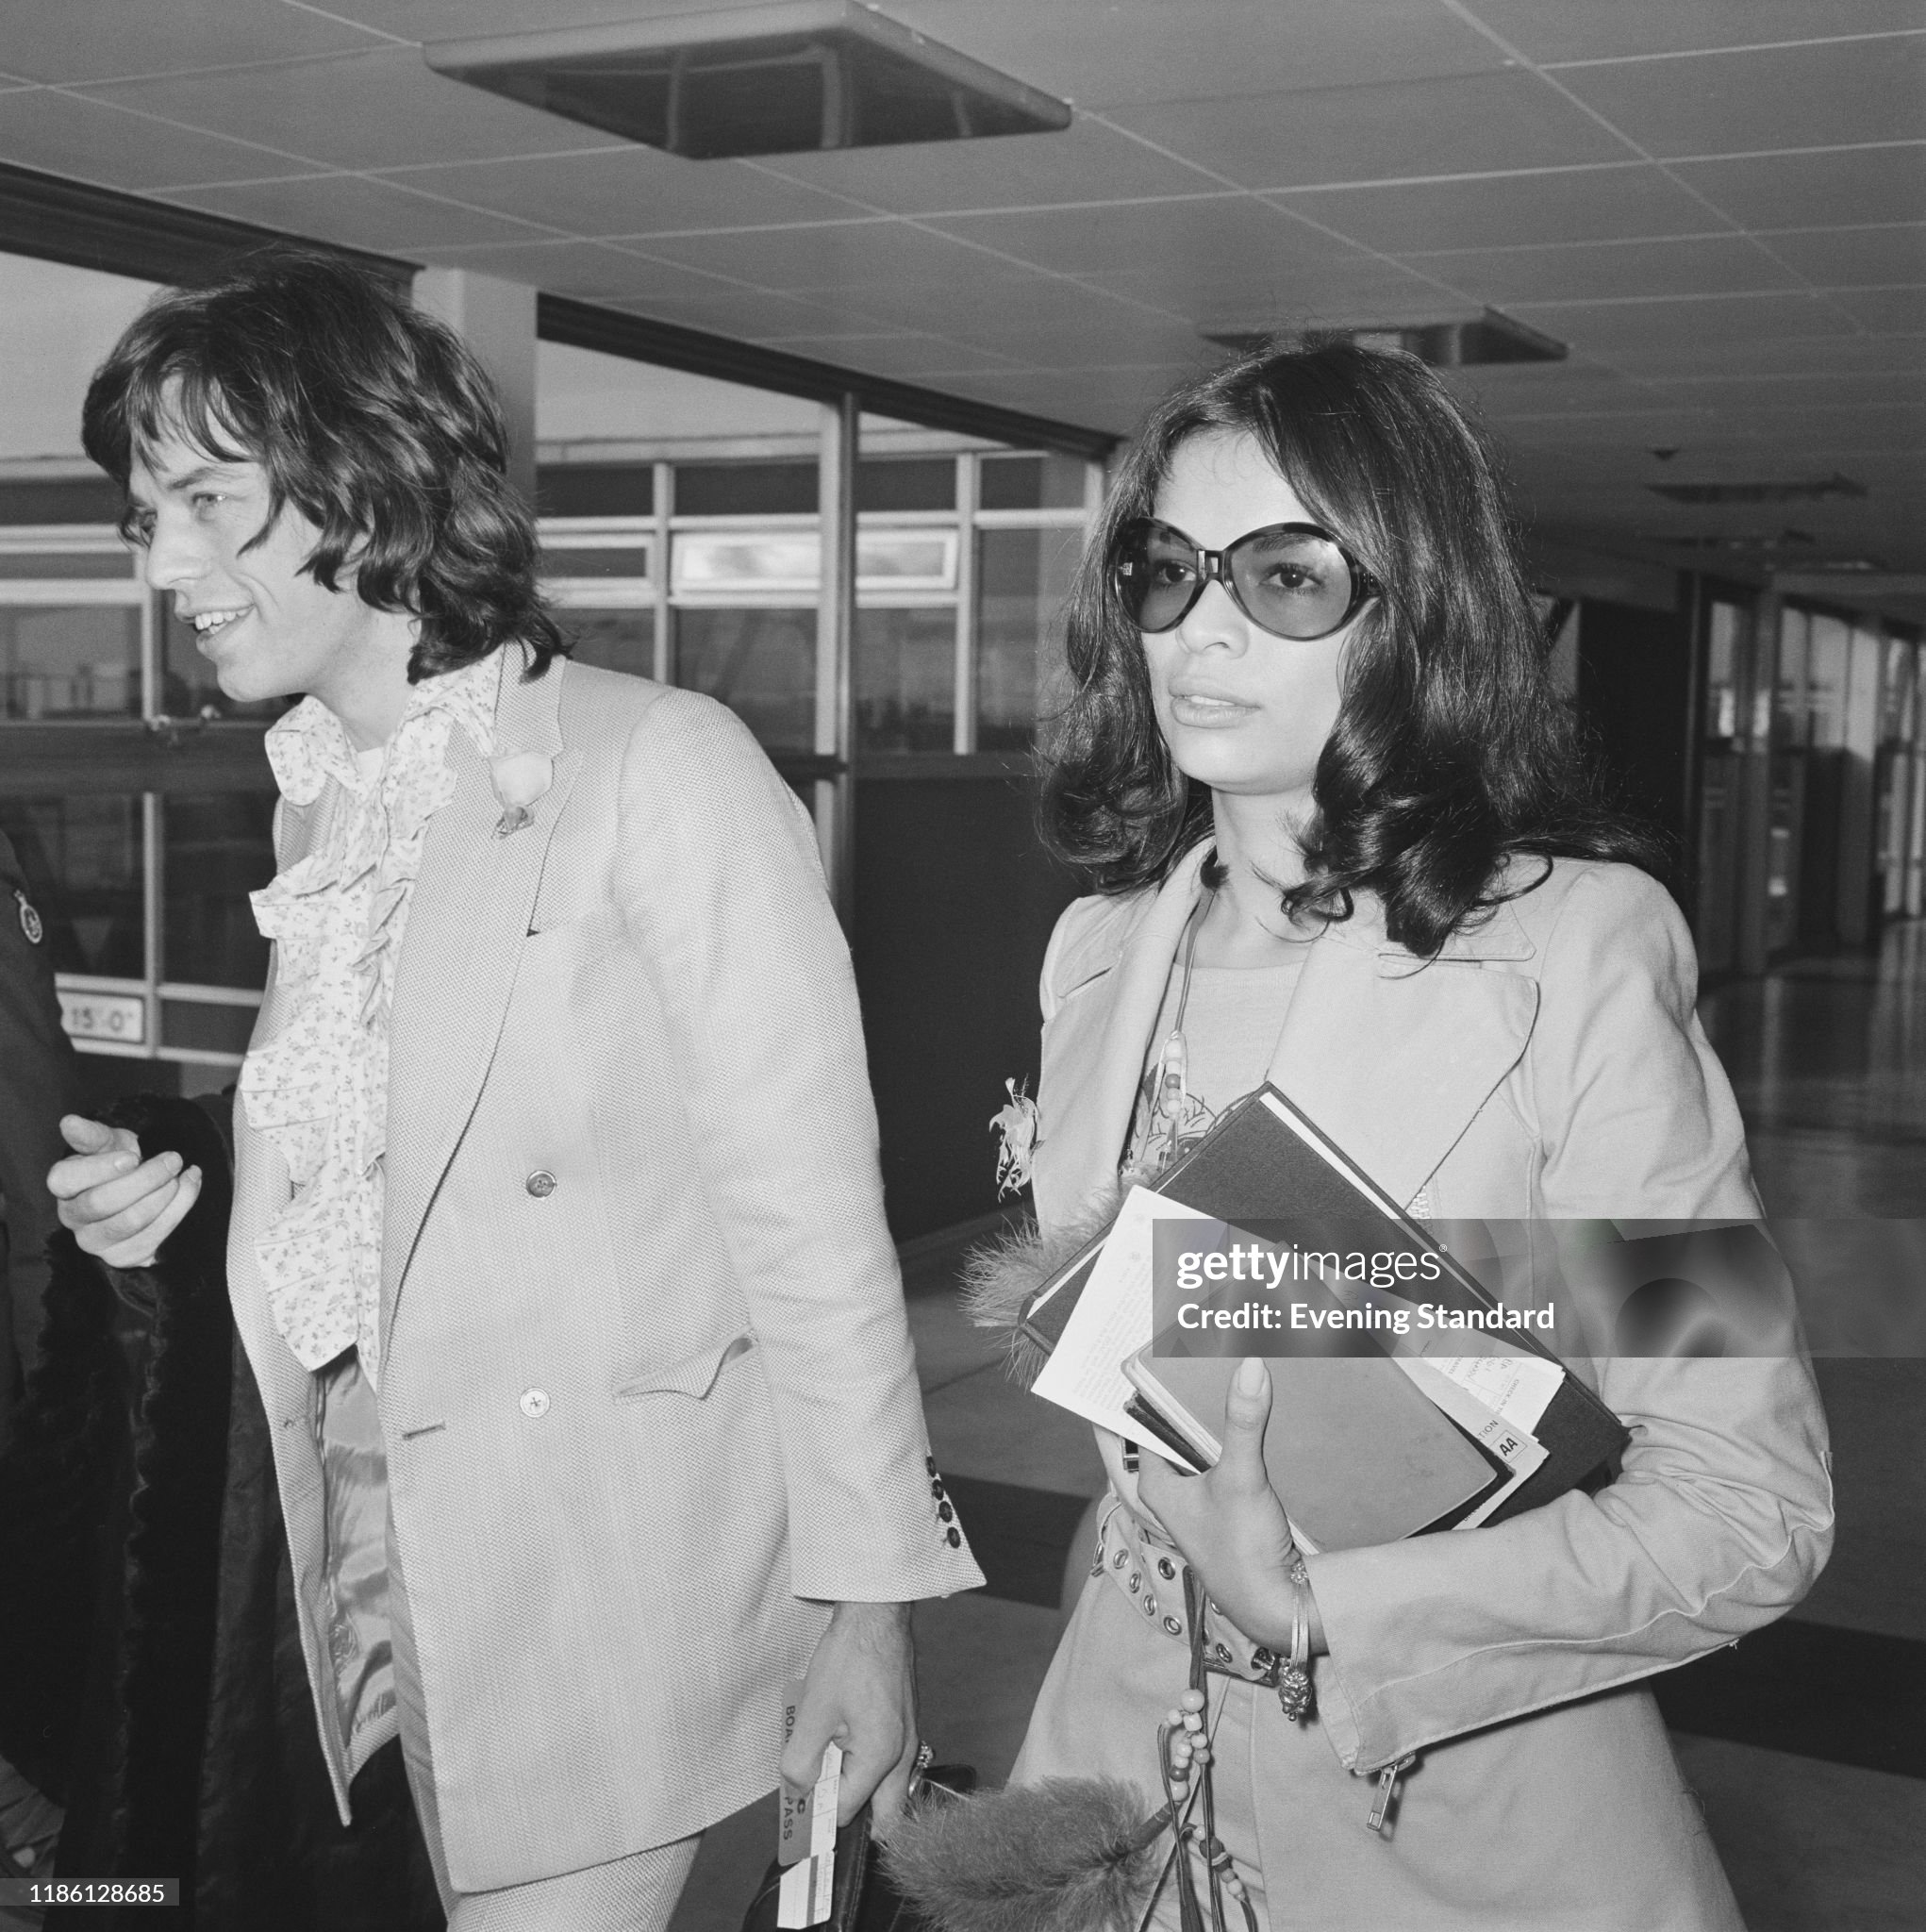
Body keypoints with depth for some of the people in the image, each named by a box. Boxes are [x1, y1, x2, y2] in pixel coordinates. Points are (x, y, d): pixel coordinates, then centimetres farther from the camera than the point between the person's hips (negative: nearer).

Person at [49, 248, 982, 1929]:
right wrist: (182, 1207, -1)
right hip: (388, 1546, 7)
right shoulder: (319, 802, 9)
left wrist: (866, 1596, -15)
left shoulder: (661, 765, -13)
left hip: (613, 1566, -6)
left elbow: (808, 1211, -14)